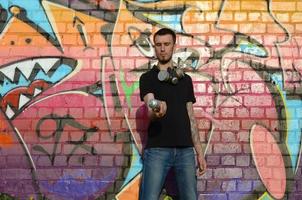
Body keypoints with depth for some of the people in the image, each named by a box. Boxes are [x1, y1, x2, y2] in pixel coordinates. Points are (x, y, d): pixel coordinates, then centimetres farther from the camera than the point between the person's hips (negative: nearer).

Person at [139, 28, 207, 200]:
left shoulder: (186, 79, 16)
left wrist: (199, 152, 9)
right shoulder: (148, 78, 5)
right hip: (157, 149, -3)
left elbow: (191, 117, 15)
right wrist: (156, 111, -37)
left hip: (185, 149, 3)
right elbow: (150, 110, -11)